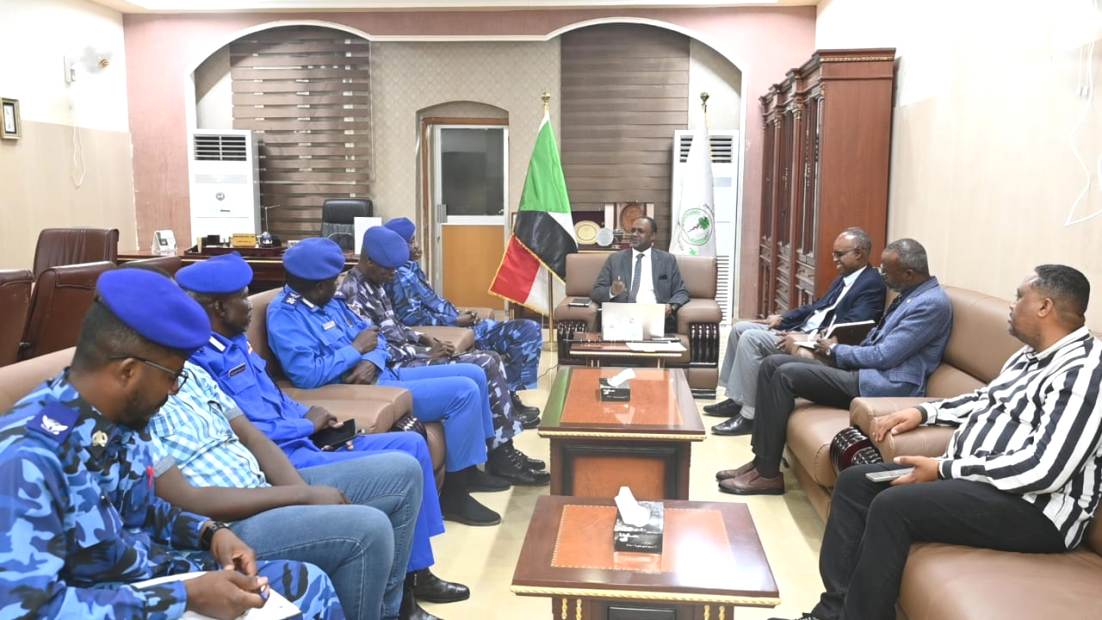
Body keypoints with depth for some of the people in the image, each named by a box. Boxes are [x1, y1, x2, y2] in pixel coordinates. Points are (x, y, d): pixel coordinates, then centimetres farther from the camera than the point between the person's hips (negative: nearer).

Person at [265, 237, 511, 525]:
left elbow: (373, 335, 13)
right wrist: (356, 349, -16)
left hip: (381, 374, 10)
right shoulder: (284, 316, -15)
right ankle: (453, 496, -9)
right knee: (463, 391, -20)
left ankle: (469, 469, 22)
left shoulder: (328, 302, 12)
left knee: (473, 373, 10)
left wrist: (371, 362, -11)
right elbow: (307, 375, -28)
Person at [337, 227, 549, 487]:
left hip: (407, 354, 10)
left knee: (490, 361, -2)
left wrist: (423, 338, 5)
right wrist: (427, 354, -14)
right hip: (394, 367, -10)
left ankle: (503, 452, 1)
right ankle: (500, 456, -6)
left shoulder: (373, 285, 14)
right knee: (483, 369, -17)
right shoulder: (352, 293, -17)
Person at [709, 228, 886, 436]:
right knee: (740, 328, 6)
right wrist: (783, 318, 10)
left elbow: (849, 328, -22)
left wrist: (805, 338, -25)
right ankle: (735, 399, 9)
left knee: (751, 338, -23)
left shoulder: (872, 284, -12)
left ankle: (748, 415, -16)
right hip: (802, 332, 10)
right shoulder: (844, 278, 18)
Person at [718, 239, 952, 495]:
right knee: (772, 364, -2)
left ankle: (768, 474, -13)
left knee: (786, 374, -21)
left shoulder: (932, 303, -14)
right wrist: (838, 350, 5)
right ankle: (761, 460, -3)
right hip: (867, 371, 10)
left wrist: (836, 351, -3)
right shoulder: (911, 295, 17)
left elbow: (883, 356, -18)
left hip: (882, 386, -10)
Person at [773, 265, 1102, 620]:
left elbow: (1044, 470, -27)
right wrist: (923, 412, 13)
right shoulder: (1032, 355, 13)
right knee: (855, 482, 2)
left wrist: (943, 469, -20)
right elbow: (987, 400, 30)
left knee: (892, 506, -29)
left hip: (1034, 508, -10)